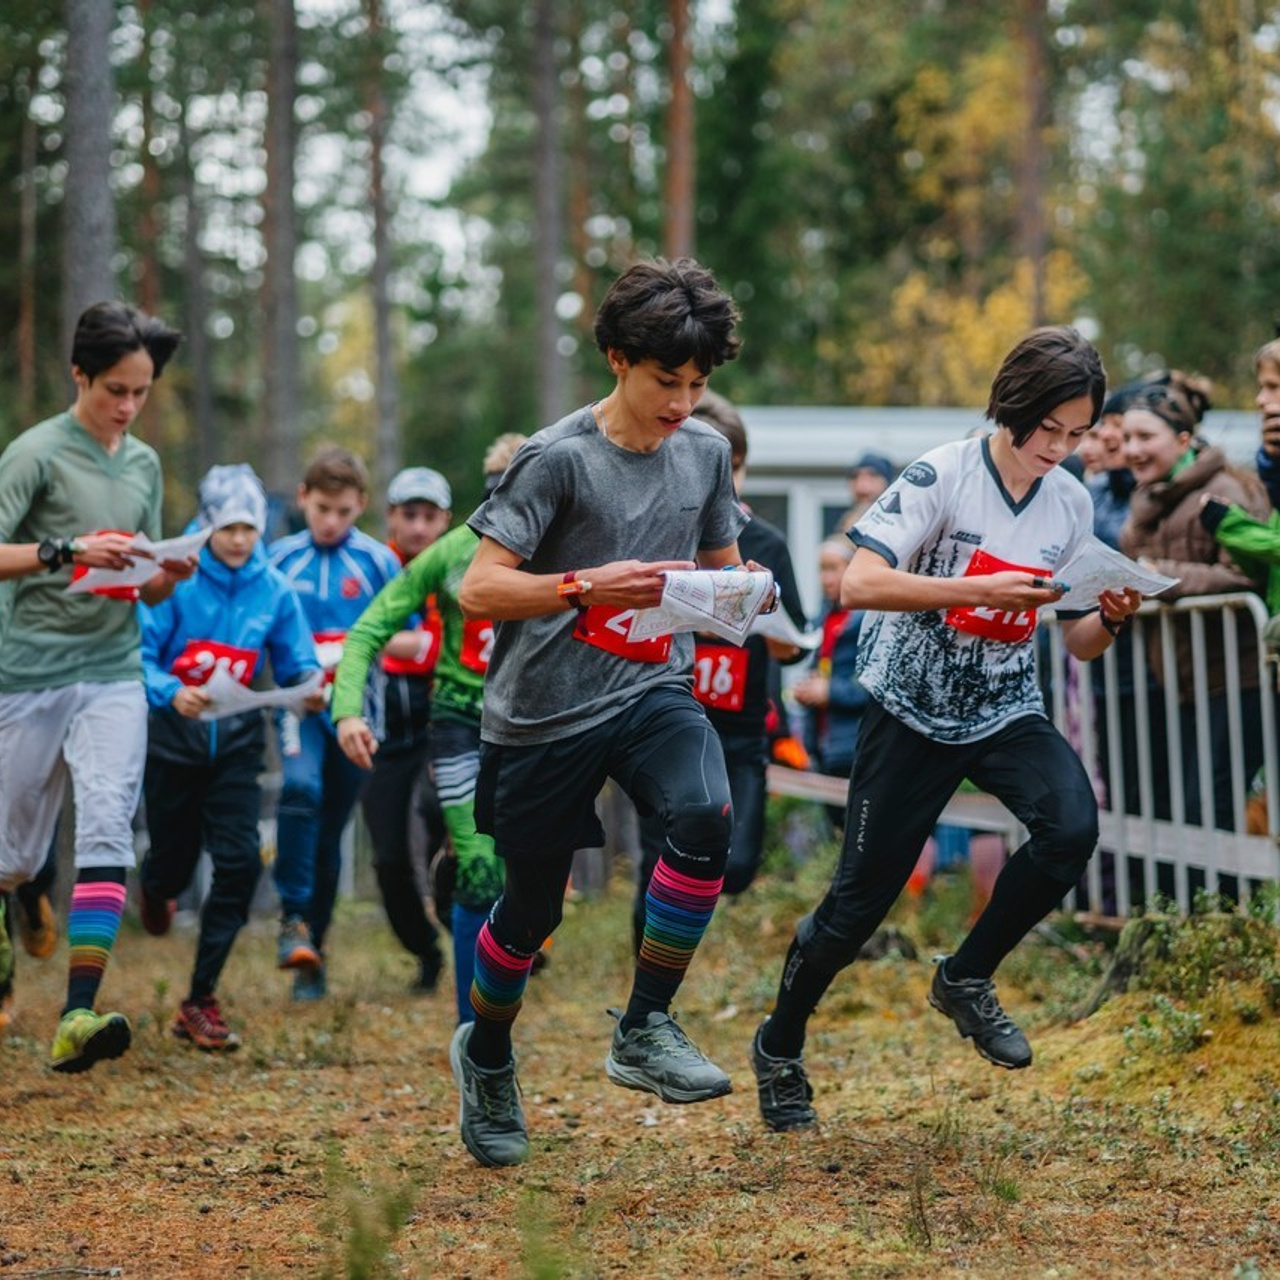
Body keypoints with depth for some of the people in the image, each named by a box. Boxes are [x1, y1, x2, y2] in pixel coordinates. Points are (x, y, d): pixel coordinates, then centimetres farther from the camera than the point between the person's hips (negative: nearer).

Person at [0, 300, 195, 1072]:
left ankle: (79, 1016, -23)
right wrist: (69, 552, -23)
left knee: (108, 828, -15)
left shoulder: (144, 464, 12)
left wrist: (171, 576, -3)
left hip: (114, 673, 3)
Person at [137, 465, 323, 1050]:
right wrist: (171, 693, -33)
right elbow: (139, 653, -13)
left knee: (239, 862, -12)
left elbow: (298, 660, 3)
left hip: (237, 740, 2)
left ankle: (200, 1001, -4)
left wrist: (311, 687, -20)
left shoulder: (273, 588, -2)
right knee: (176, 858, 10)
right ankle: (155, 884, 53)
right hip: (173, 736, -2)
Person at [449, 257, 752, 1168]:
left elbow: (721, 570, 17)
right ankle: (487, 1058, 38)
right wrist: (588, 587, -27)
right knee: (532, 909, 8)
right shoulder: (558, 459, -13)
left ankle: (644, 1030, -14)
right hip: (547, 709, -3)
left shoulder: (706, 451, 3)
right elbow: (479, 590, -15)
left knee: (707, 819, -28)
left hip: (653, 690, 3)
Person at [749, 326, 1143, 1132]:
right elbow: (860, 585, -26)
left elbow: (1078, 643, 8)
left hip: (1007, 712, 4)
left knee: (1072, 828, -26)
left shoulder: (1072, 503, 0)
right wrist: (980, 588, -33)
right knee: (860, 901, 1)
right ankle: (779, 1050, 26)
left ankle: (967, 980, -3)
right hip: (915, 712, -4)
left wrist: (1111, 621, -15)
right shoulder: (941, 477, -15)